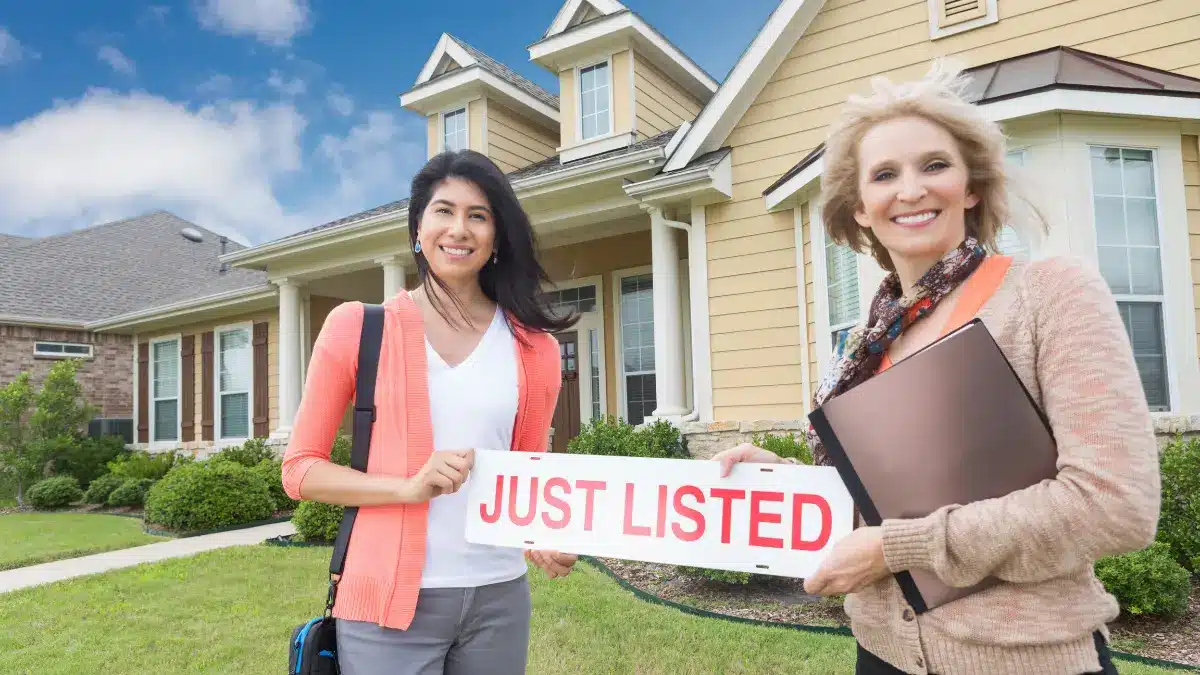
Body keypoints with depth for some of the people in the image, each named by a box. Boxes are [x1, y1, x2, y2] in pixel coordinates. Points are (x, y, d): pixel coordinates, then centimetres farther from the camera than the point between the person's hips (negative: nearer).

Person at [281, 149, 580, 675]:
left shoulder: (534, 348, 3)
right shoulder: (357, 326, -3)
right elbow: (300, 469, -1)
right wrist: (409, 486, -16)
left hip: (499, 596, 3)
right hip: (389, 599, -2)